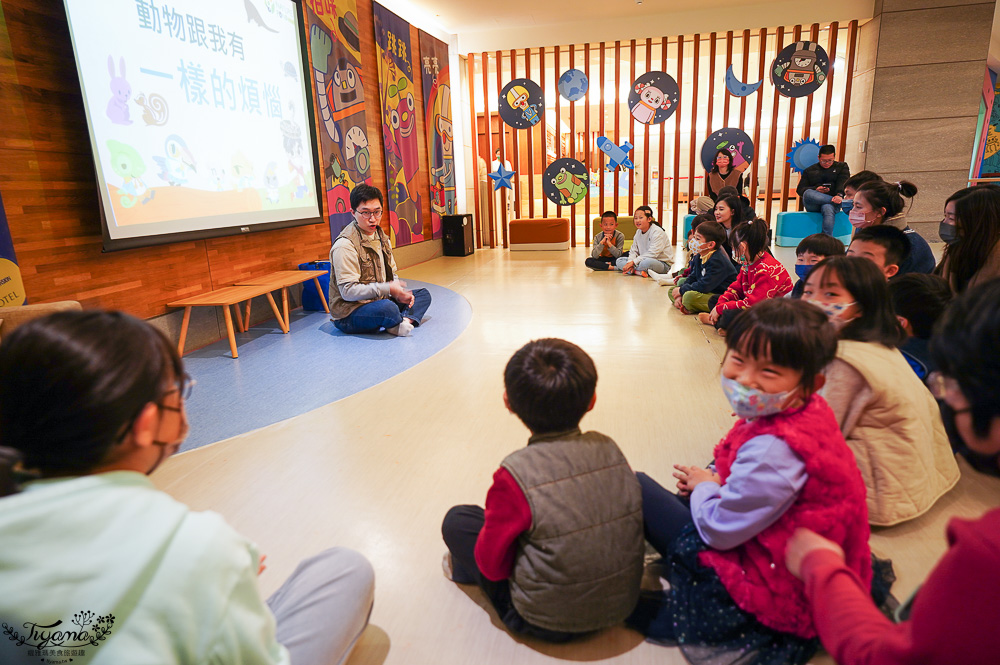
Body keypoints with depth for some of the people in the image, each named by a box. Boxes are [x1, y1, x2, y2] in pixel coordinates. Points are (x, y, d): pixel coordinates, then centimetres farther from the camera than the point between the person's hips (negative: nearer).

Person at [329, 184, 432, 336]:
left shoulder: (381, 237, 10)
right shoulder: (345, 245, -19)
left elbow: (392, 274, 17)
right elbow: (348, 291, -24)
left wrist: (400, 292, -5)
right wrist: (388, 289, -25)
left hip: (378, 301, 9)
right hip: (349, 314, -9)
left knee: (424, 294, 7)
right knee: (387, 308, -39)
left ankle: (405, 320, -21)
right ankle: (398, 323, -5)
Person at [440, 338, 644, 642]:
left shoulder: (516, 474, -26)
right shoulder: (608, 448, -11)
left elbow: (492, 564, -15)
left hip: (548, 623, -5)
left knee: (456, 519, 4)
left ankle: (464, 569, 33)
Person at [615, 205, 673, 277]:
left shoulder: (657, 232, -16)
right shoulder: (638, 232, 8)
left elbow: (652, 254, -24)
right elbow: (633, 251, 7)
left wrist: (634, 262, -26)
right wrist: (630, 262, -15)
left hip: (662, 264, -8)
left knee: (647, 262, -43)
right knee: (619, 260, -3)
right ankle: (639, 272, -23)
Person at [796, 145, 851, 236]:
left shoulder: (842, 166, 19)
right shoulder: (809, 170, 21)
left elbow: (843, 183, 0)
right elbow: (800, 189, 11)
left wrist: (839, 195, -23)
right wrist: (815, 190, -9)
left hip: (830, 203, -1)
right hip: (812, 205, 1)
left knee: (828, 209, -39)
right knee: (808, 193, -35)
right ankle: (841, 201, -32)